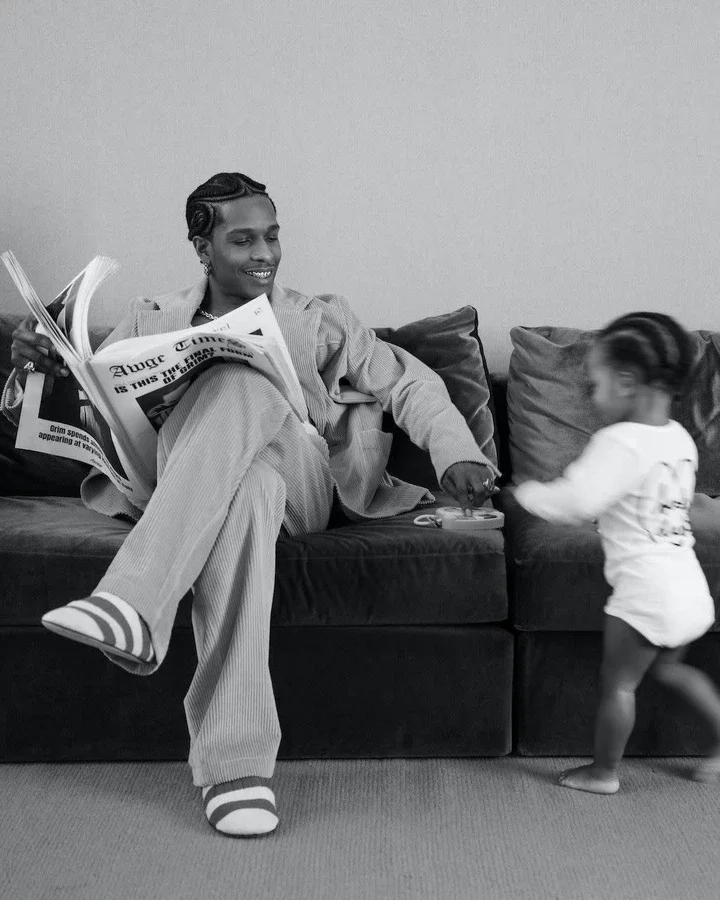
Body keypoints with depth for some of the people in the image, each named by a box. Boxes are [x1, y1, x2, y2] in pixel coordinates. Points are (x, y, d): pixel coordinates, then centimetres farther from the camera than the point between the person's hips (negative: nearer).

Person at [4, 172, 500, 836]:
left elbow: (409, 382, 12)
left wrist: (456, 456, -8)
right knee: (247, 488, -40)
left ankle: (134, 605, -44)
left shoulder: (319, 320, 17)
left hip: (302, 488, 0)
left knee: (242, 380, -32)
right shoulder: (153, 322, 18)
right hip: (186, 496, 0)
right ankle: (237, 763, -44)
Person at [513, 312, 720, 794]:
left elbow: (575, 502, -28)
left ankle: (604, 771, 20)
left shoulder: (620, 442, -20)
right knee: (670, 667, 28)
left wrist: (529, 492, -10)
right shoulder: (681, 438, 6)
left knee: (618, 682, 8)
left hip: (645, 588, -8)